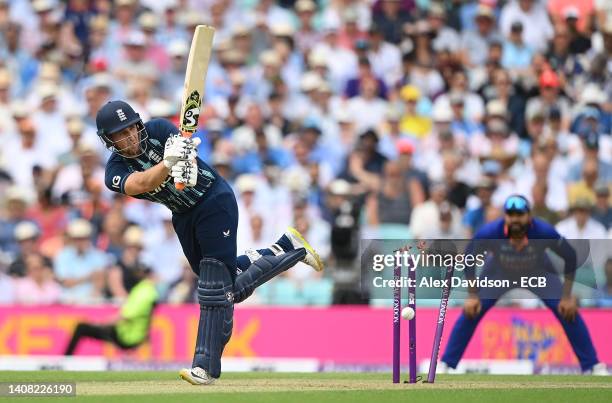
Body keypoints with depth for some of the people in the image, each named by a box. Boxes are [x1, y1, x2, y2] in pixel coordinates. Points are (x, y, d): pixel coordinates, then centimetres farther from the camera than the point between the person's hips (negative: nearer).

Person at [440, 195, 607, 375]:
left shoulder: (543, 232, -36)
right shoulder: (490, 233, -35)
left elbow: (570, 257, -20)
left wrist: (567, 296, -18)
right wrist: (472, 296, -15)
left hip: (538, 272, 0)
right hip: (499, 272, 0)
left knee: (569, 313, -13)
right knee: (470, 313, -13)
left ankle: (592, 365, 0)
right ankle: (446, 364, 1)